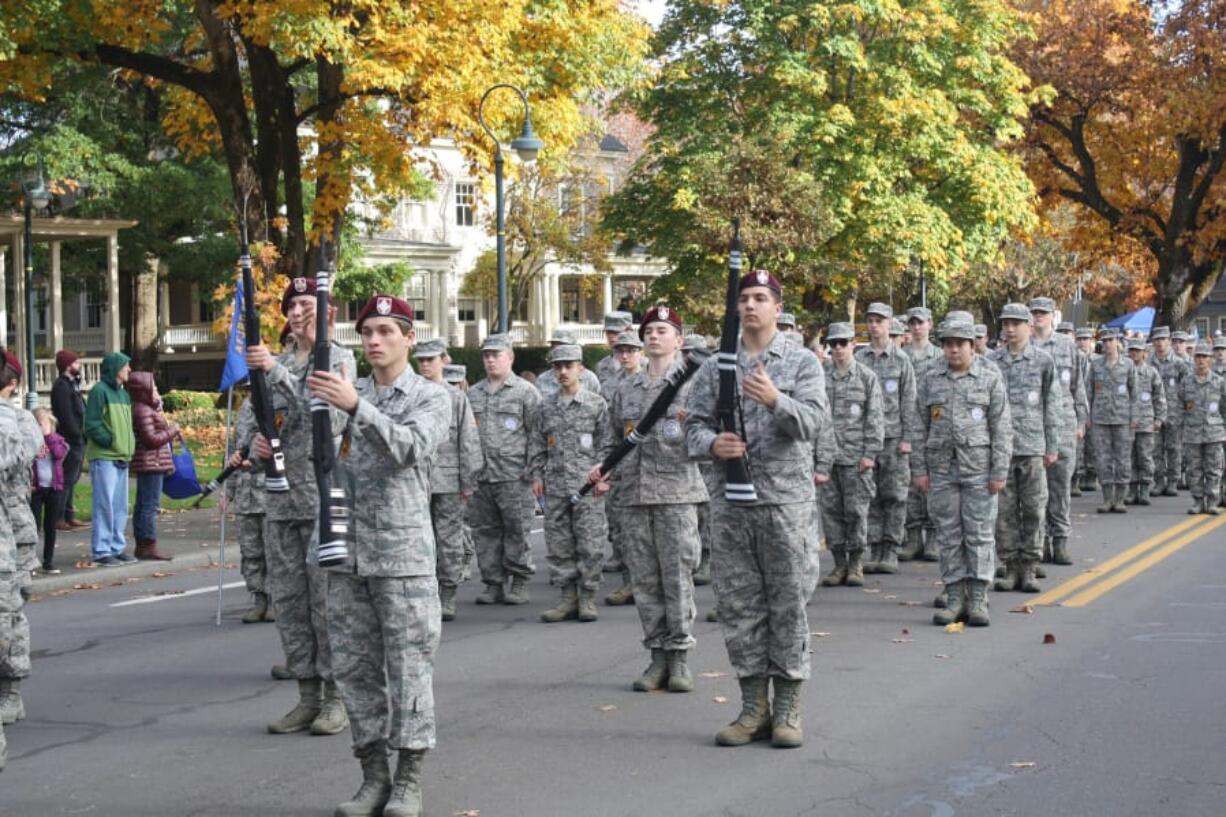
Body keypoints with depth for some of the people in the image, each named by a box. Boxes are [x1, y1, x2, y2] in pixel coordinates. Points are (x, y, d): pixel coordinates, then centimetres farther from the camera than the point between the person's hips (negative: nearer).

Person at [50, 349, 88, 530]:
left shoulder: (71, 384, 20)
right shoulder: (61, 386, -12)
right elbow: (65, 415, -20)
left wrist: (82, 436, 13)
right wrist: (78, 435, -19)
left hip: (77, 440, 10)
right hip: (70, 440, -10)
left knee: (71, 479, 13)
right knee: (67, 480, -9)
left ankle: (69, 516, 19)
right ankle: (59, 518, -8)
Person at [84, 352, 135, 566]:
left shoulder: (124, 393, 18)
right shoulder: (99, 391, -9)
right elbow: (92, 425, -14)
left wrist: (129, 447, 10)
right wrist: (110, 442, -16)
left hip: (121, 458, 9)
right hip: (103, 458, -8)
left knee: (120, 506, 11)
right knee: (105, 505, -7)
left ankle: (117, 547, 19)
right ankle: (101, 550, -3)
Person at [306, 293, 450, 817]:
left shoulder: (430, 396, 0)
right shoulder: (348, 392, 14)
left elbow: (412, 446, -19)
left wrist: (356, 406, -31)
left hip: (402, 549, -5)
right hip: (347, 549, 5)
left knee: (408, 664, -2)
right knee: (354, 666, 7)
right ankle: (373, 775, 16)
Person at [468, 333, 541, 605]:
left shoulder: (525, 392, 1)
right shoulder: (473, 394, 16)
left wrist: (533, 470, -9)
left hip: (513, 476, -5)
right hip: (479, 477, 5)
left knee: (517, 530, -2)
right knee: (485, 531, 7)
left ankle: (520, 582, 6)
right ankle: (493, 583, 14)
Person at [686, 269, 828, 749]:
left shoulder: (802, 362, 2)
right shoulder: (716, 367, 11)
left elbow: (815, 420, -11)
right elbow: (694, 425, 8)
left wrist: (776, 401, -29)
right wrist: (713, 444, -14)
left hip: (786, 498, -3)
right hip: (730, 501, 3)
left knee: (787, 604, 1)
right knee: (737, 605, 5)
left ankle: (787, 709, 8)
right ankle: (754, 706, 15)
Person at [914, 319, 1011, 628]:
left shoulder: (990, 377, 1)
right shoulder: (930, 378, 8)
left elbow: (1002, 428, -1)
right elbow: (920, 426, 9)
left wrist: (1000, 471, -7)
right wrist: (919, 469, 3)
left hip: (979, 467, -2)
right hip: (941, 467, 3)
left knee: (980, 533, -2)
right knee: (948, 535, 5)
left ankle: (978, 600, 3)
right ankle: (955, 599, 11)